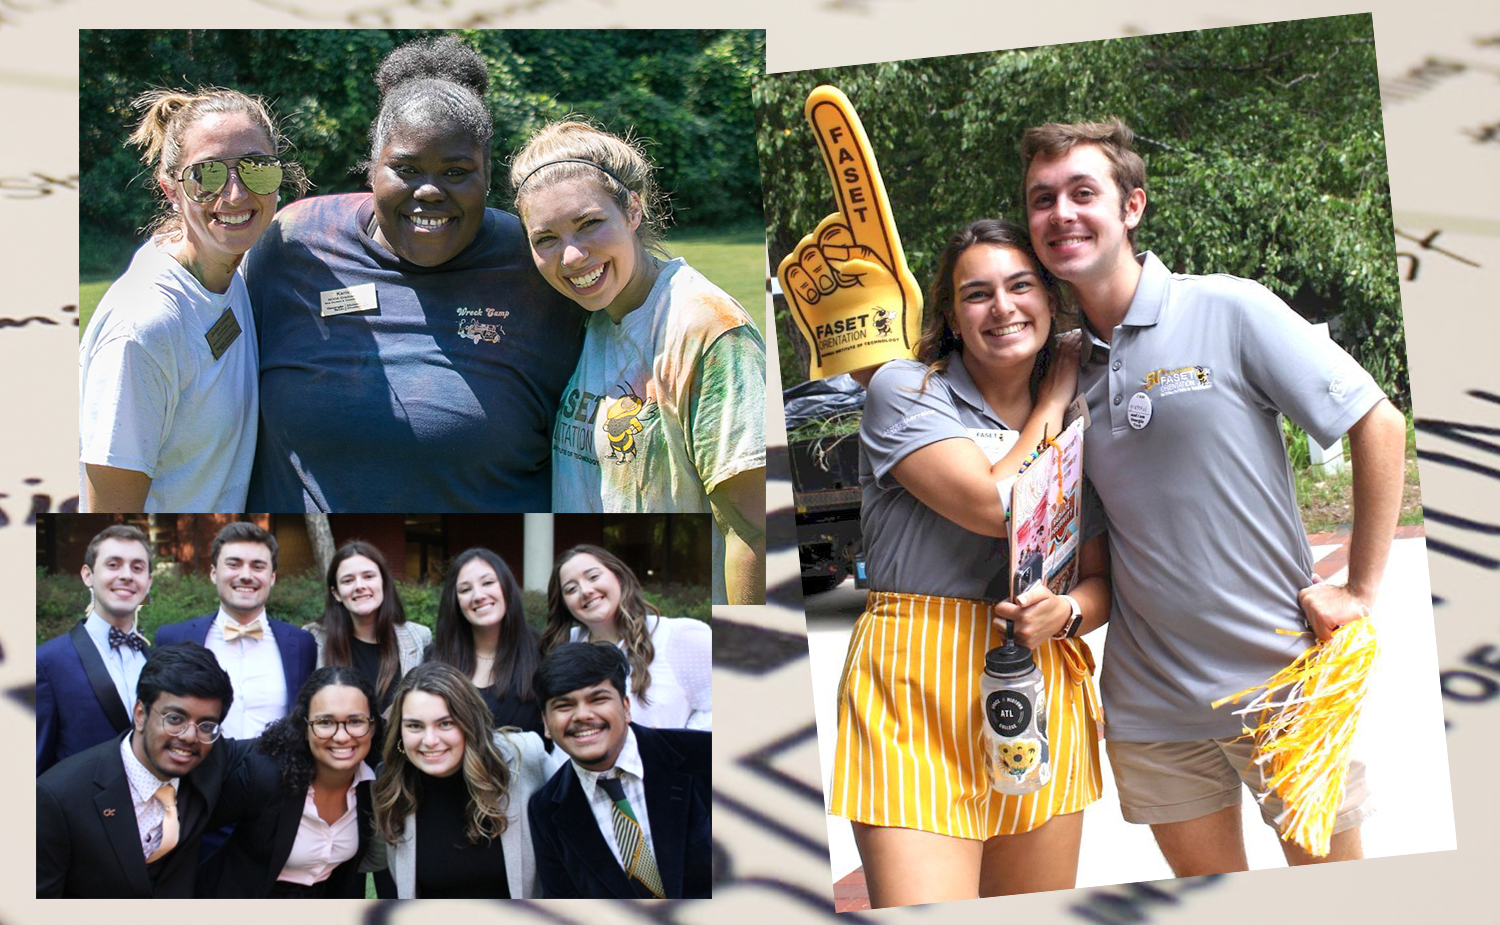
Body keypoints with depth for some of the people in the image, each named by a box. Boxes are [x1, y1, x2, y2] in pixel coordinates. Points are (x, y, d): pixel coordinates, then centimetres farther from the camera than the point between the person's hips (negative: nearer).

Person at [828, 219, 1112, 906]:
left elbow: (1102, 579, 15)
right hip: (916, 690, -5)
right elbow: (997, 504, -16)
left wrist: (1065, 613, -9)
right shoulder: (903, 390, -2)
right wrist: (1051, 403, 0)